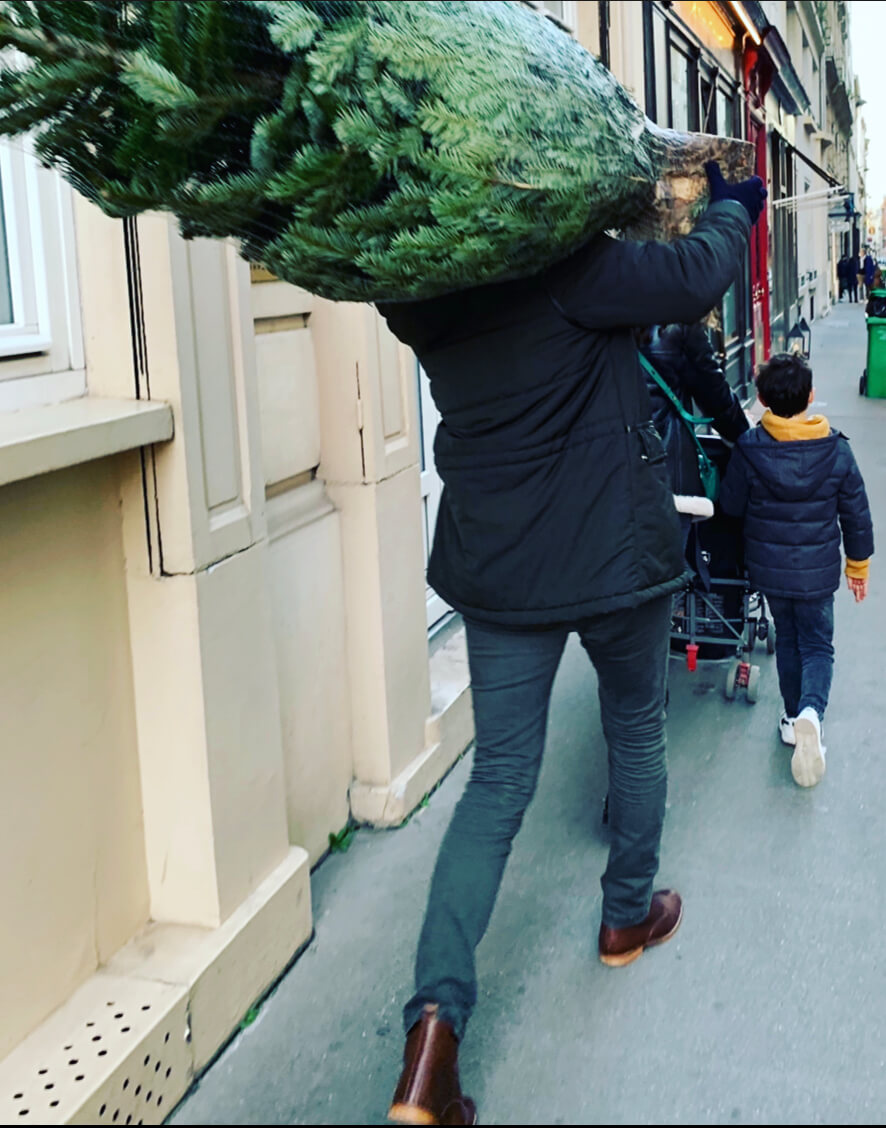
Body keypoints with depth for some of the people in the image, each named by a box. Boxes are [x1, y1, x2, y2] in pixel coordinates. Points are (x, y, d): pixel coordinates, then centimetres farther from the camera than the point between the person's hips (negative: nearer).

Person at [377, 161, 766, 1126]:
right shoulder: (556, 263, -18)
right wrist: (731, 210, 1)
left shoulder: (424, 297, 2)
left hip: (495, 566, 5)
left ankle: (433, 1023, -5)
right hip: (611, 553, -4)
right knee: (635, 731, 22)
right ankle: (628, 918, 41)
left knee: (498, 778, 6)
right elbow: (692, 281, -20)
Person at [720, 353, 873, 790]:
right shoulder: (836, 450, -10)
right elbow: (856, 515, -2)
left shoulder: (749, 449, -15)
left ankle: (794, 717, 26)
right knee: (817, 645, 9)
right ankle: (811, 711, -17)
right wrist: (858, 564, 12)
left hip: (768, 568, 1)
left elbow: (731, 505, -4)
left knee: (788, 640, 20)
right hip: (818, 571, -1)